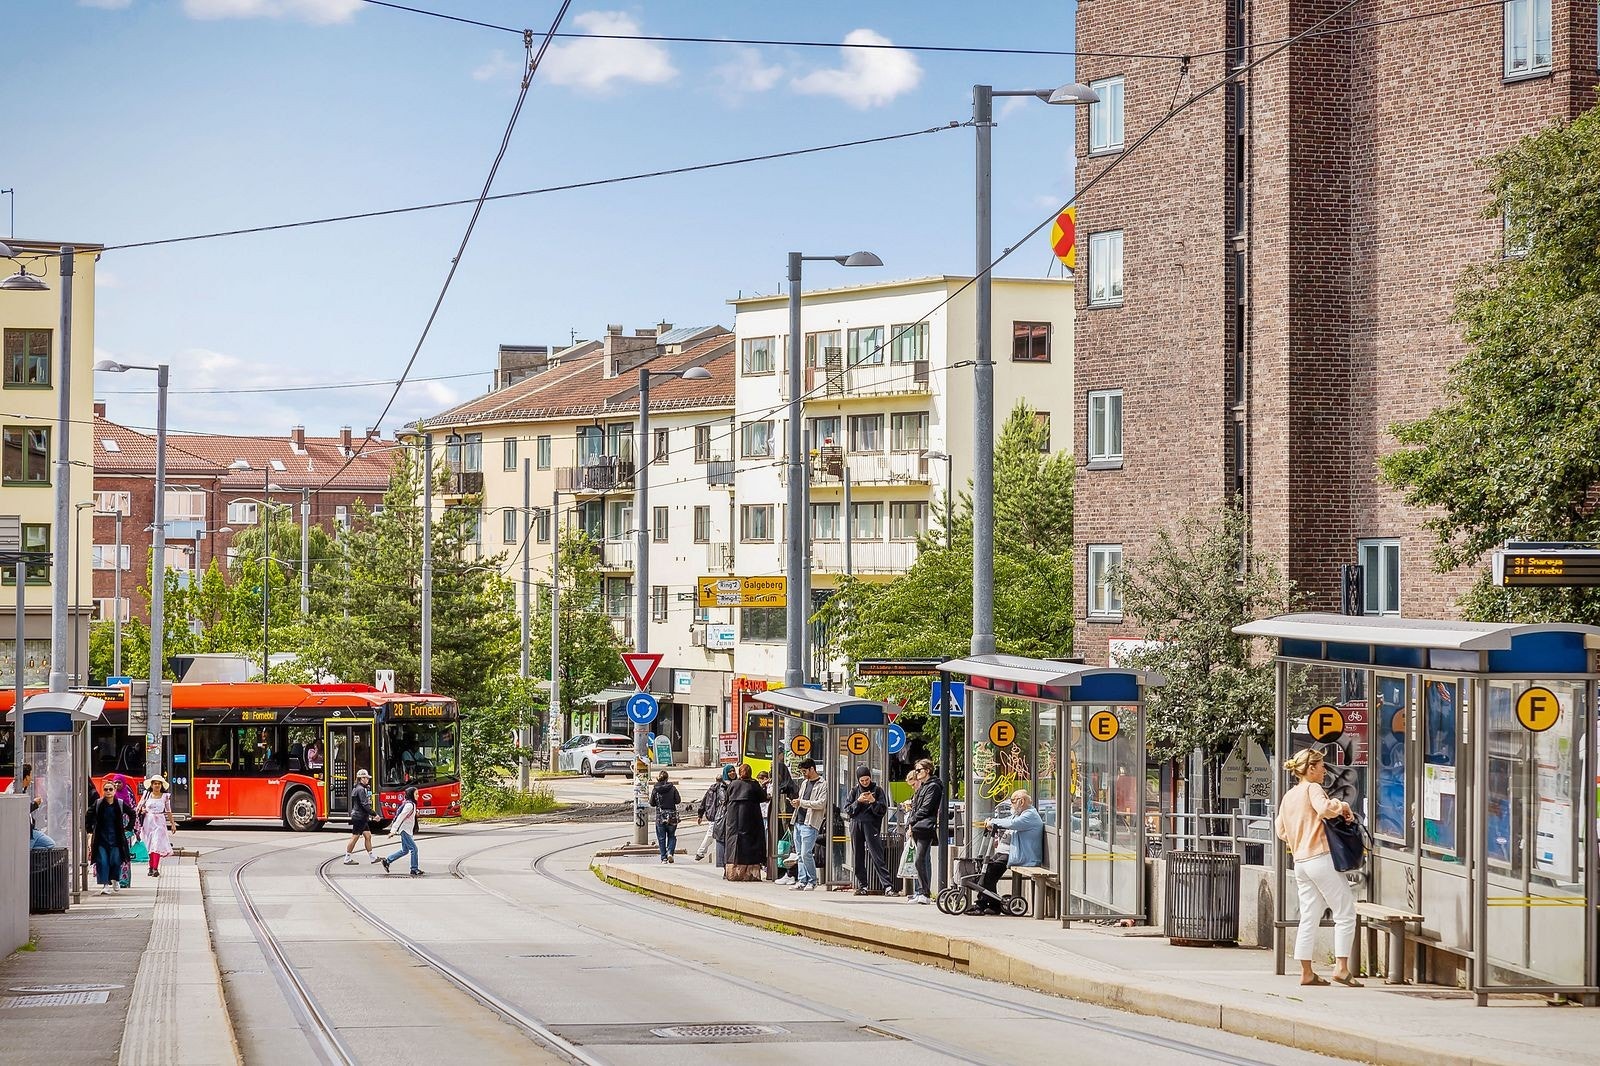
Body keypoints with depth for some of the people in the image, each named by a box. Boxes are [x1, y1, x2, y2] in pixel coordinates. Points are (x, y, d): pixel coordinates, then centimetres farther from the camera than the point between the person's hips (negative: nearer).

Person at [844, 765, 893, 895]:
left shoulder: (877, 790, 6)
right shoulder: (854, 791, 13)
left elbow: (883, 810, 1)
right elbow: (848, 811, 7)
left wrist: (873, 802, -15)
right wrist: (858, 801, -7)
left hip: (871, 825, -4)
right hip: (856, 826, 4)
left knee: (877, 856, -11)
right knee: (858, 858, 3)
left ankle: (887, 886, -16)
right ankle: (863, 886, 10)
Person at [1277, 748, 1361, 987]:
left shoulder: (1289, 796, 17)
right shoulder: (1312, 789, -7)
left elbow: (1281, 830, 22)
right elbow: (1324, 808, -28)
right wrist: (1343, 806, -11)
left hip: (1300, 861, 8)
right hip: (1321, 858, -8)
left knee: (1309, 917, 10)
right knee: (1345, 912, -2)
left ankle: (1306, 972, 7)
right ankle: (1341, 967, -8)